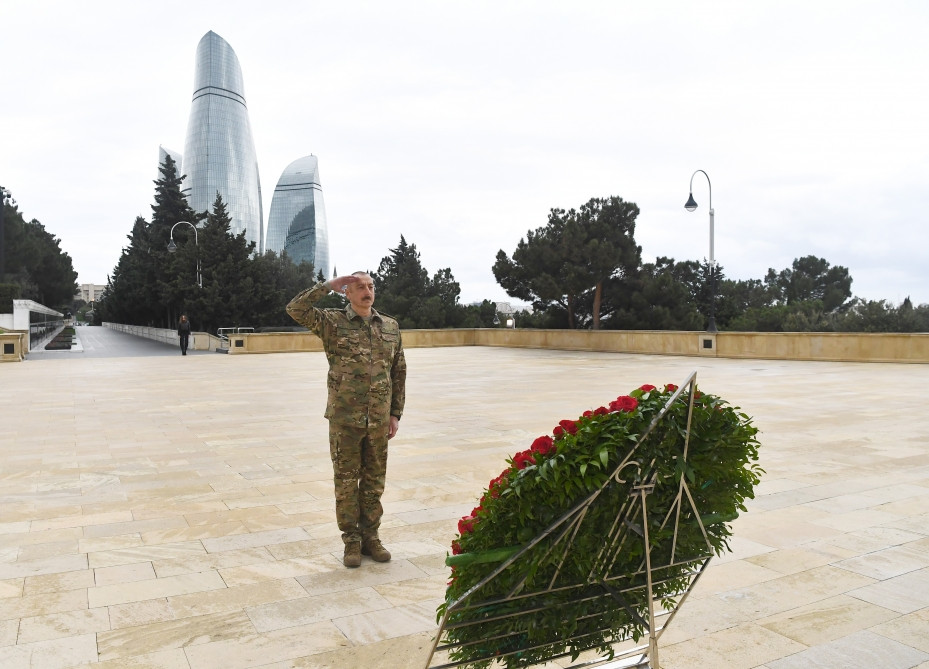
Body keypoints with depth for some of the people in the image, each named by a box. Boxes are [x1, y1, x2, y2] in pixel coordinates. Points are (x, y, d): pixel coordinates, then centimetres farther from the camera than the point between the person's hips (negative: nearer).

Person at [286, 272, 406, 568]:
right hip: (345, 419, -3)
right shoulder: (333, 322, -2)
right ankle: (351, 540, 20)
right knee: (346, 481, 7)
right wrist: (328, 285, -14)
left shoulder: (390, 326, 7)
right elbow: (295, 309, -16)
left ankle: (370, 535, 26)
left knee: (374, 481, 12)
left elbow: (399, 372, 10)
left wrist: (396, 413, 6)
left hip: (379, 420, 3)